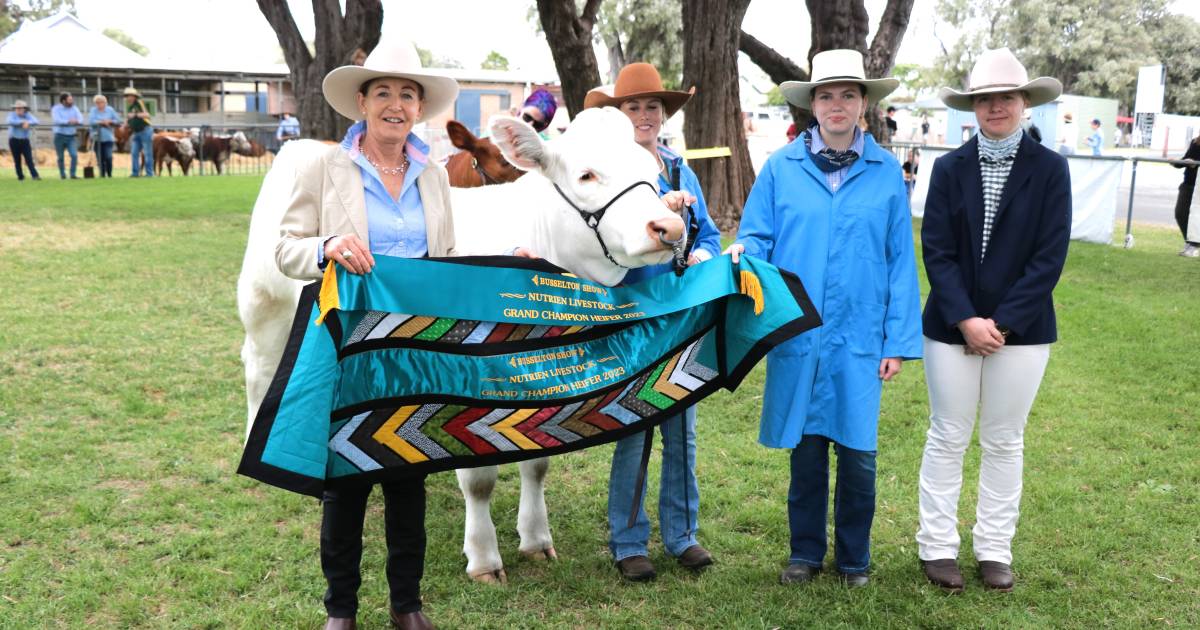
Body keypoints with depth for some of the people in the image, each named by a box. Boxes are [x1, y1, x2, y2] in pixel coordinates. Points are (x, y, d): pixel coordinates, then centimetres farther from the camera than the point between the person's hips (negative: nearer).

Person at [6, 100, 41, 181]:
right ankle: (20, 177, 10)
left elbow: (35, 121, -12)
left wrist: (28, 123, -29)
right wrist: (22, 122, -24)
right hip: (14, 140, -1)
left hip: (25, 140, 1)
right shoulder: (12, 114, -1)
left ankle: (35, 175, -16)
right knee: (17, 160, 3)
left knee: (29, 159, -9)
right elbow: (9, 122, -22)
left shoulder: (28, 115, 3)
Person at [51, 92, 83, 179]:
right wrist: (68, 121, -29)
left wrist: (76, 121, -28)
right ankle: (62, 175, 17)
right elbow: (57, 120, -18)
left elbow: (80, 118, -5)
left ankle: (73, 174, -5)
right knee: (60, 157, 5)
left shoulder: (74, 108, 8)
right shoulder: (56, 109, -1)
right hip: (60, 136, -2)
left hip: (71, 136, 2)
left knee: (74, 155, -13)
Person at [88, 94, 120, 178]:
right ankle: (102, 175, 11)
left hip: (108, 138, 0)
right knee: (100, 159, 2)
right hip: (97, 138, 0)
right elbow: (90, 122, -12)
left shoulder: (110, 110, 7)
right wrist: (101, 122, -15)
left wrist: (109, 122, -9)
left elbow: (118, 121, 6)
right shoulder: (93, 111, 2)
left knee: (108, 157, -12)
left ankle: (109, 174, 2)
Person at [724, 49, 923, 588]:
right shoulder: (780, 167, 1)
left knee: (858, 454, 5)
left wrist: (899, 341, -1)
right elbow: (757, 238, 5)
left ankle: (853, 558, 26)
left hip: (860, 339, 0)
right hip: (797, 336, 0)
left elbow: (900, 261, 3)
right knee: (805, 448, 11)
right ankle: (805, 552, 28)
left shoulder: (887, 172, 2)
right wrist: (743, 256, -20)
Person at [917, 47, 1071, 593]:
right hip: (953, 327, 0)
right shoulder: (950, 168, 0)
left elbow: (1049, 257, -7)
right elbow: (937, 252, -5)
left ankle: (995, 549, 23)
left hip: (1021, 329, 0)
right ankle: (937, 546, 19)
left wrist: (1002, 323, -13)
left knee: (1005, 442, 10)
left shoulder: (1049, 168, -2)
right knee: (947, 438, 7)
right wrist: (967, 320, -15)